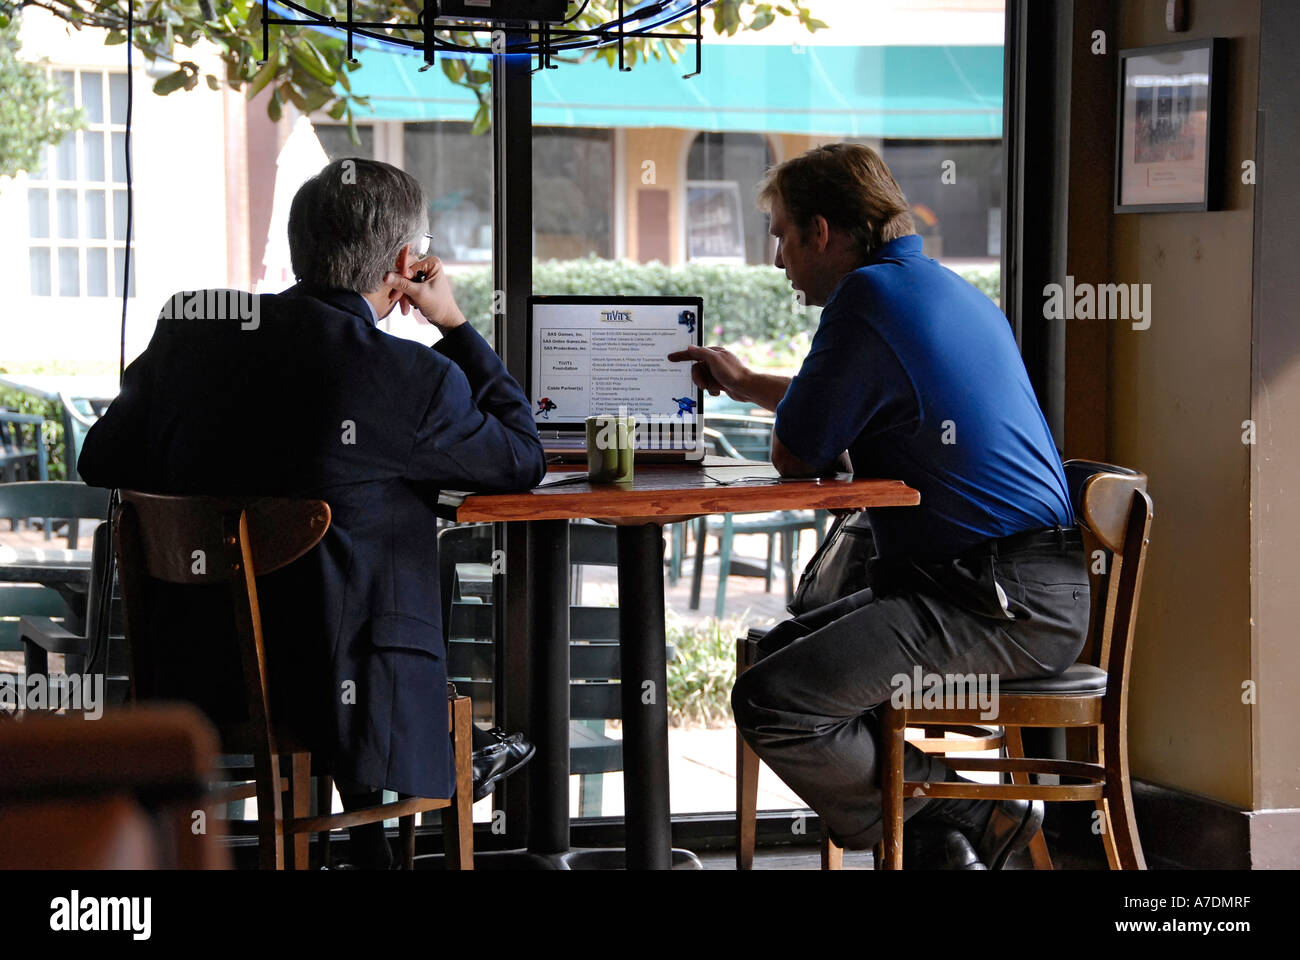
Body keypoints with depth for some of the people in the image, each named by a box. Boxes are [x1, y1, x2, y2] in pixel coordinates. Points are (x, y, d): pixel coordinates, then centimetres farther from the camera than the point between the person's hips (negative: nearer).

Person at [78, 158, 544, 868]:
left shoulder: (185, 327, -4)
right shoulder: (414, 378, -17)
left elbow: (102, 462, 8)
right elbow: (523, 459, 0)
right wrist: (456, 327, 7)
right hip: (332, 684, -5)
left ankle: (450, 758, 47)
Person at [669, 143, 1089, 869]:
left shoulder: (869, 298, -12)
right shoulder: (950, 292, 19)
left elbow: (794, 458, -6)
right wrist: (746, 385, 48)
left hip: (1005, 605, -11)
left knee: (772, 703, -18)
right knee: (784, 649, 18)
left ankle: (964, 818, -1)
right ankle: (947, 837, 10)